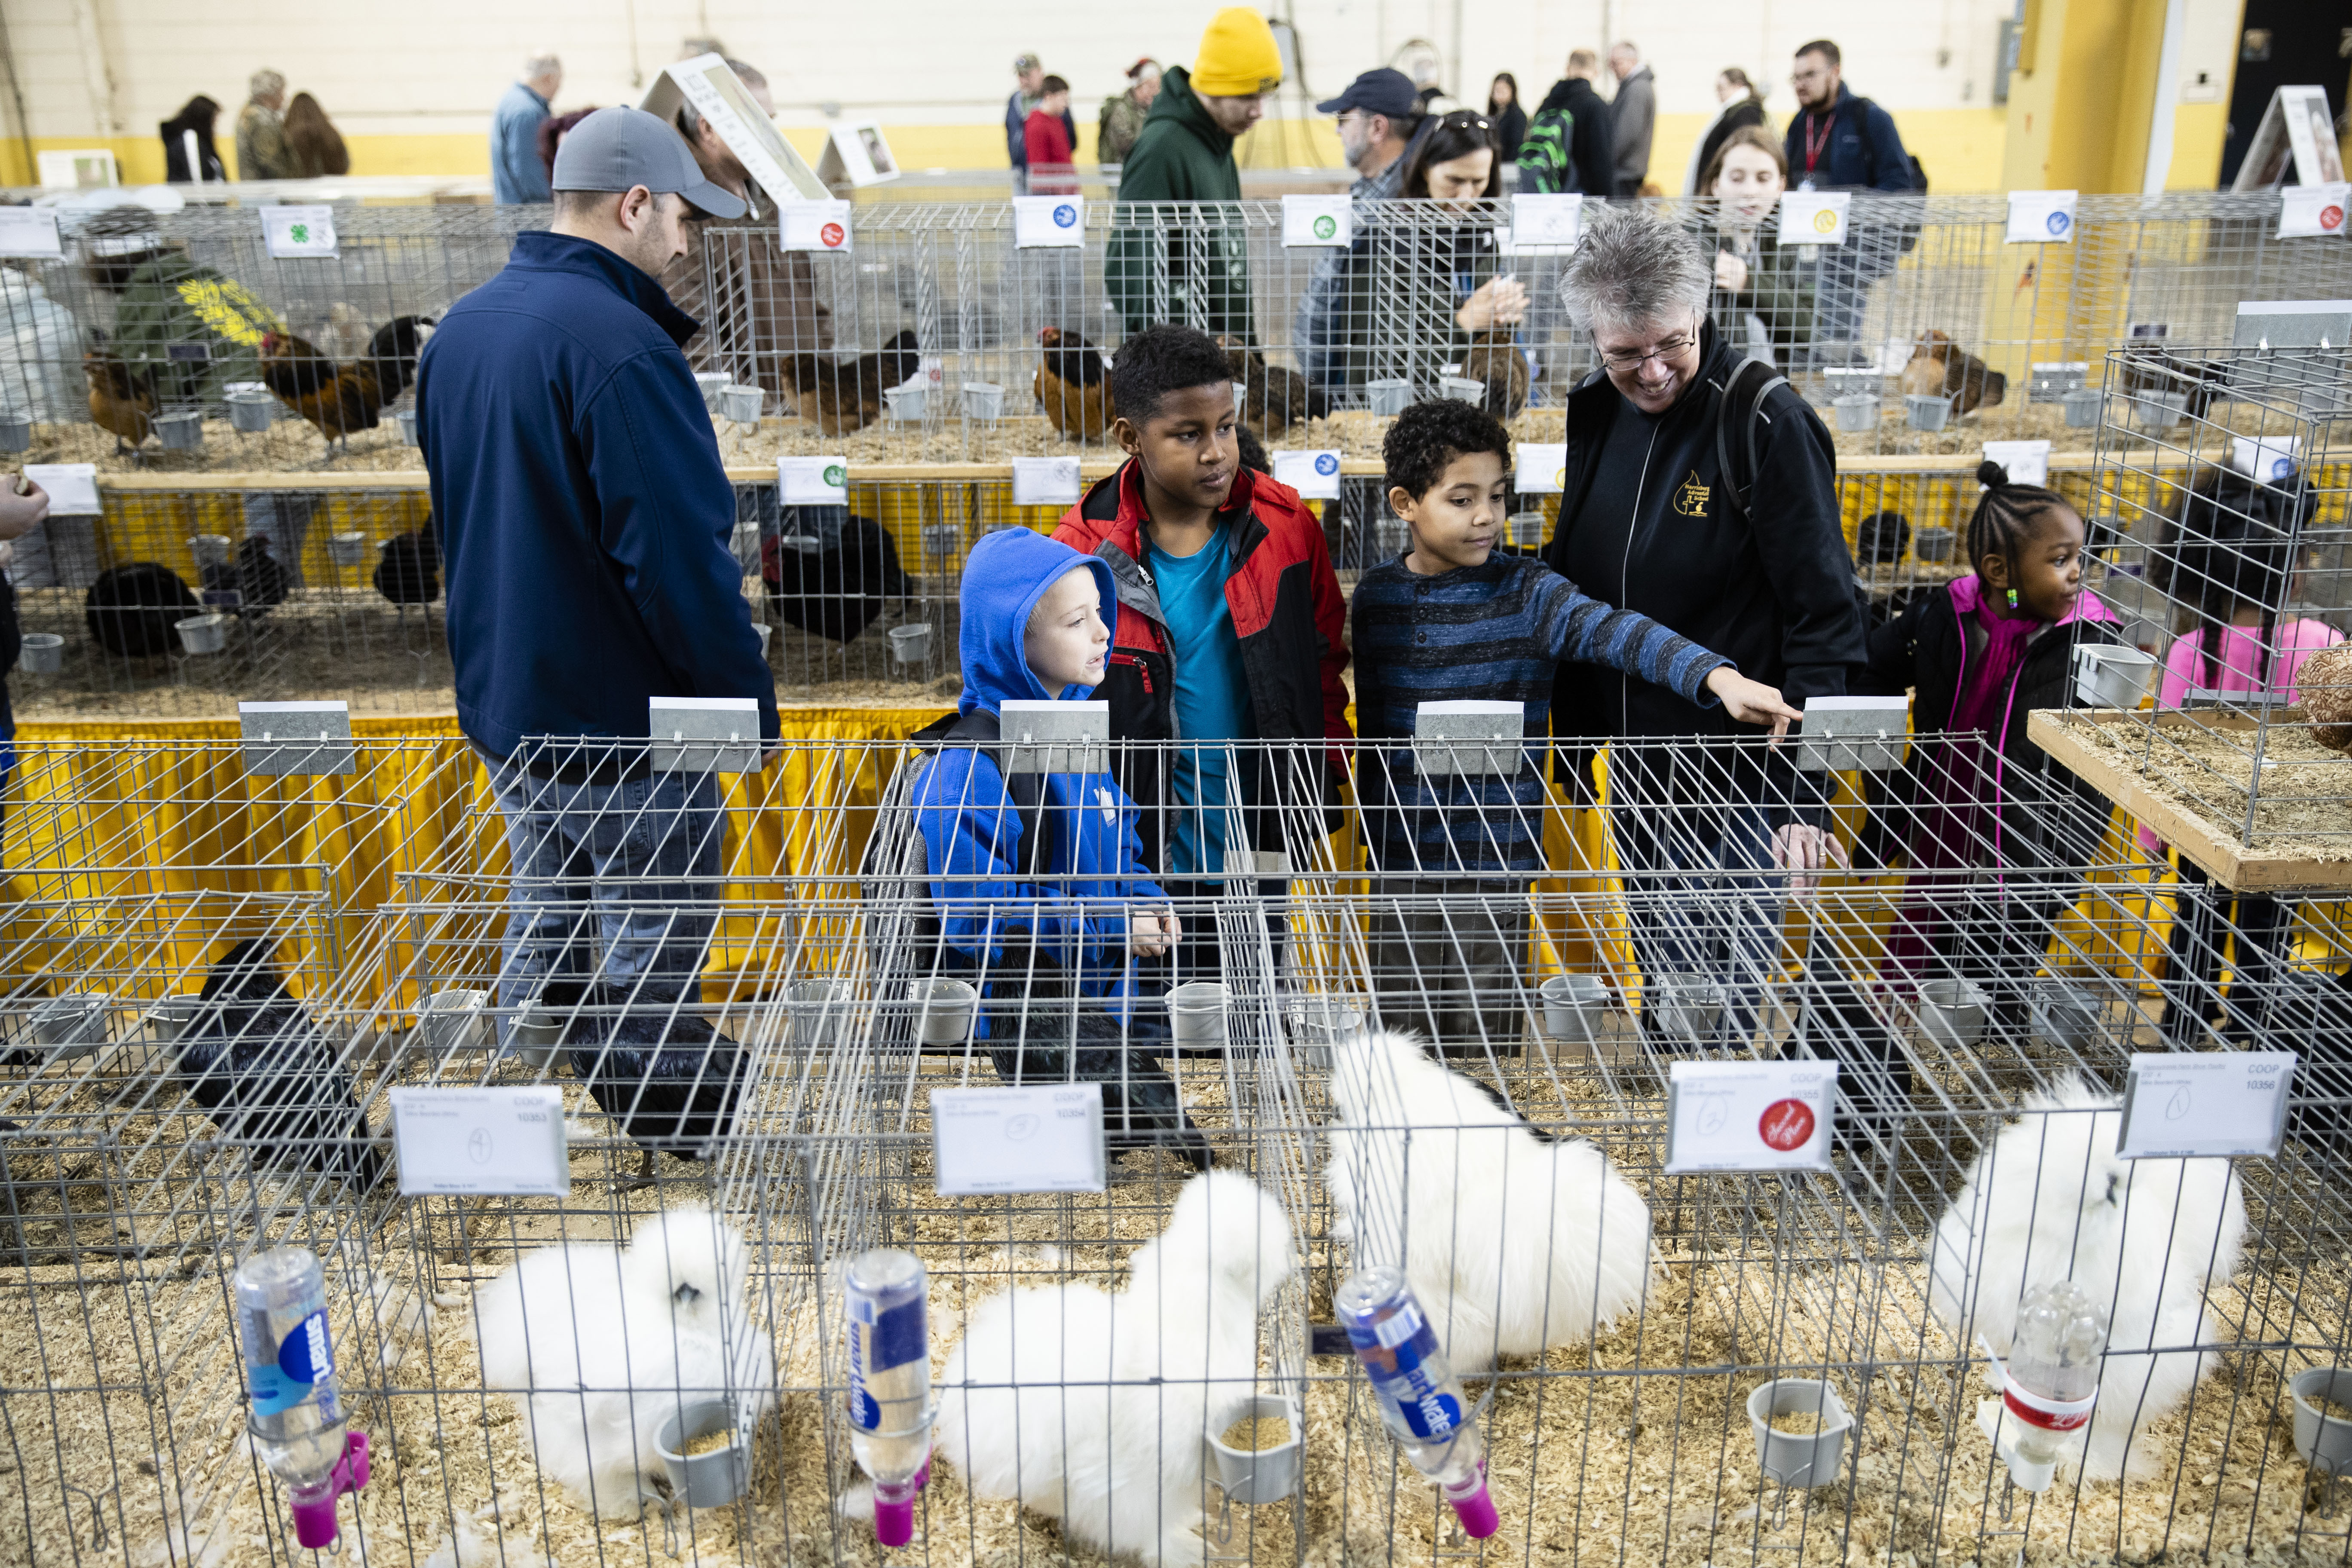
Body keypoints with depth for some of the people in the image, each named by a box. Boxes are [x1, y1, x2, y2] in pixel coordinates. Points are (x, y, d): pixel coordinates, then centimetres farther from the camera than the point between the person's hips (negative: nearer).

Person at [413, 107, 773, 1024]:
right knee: (649, 980, 4)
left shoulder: (458, 330, 8)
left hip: (503, 712, 9)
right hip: (625, 728, -9)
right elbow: (681, 557, -24)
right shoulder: (621, 346, -21)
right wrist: (747, 703, -14)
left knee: (539, 958, 22)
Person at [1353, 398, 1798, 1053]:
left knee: (1484, 1039, 6)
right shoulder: (1376, 596, 2)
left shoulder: (1526, 593, -8)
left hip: (1495, 861, -2)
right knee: (1401, 1027, 12)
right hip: (1399, 856, 2)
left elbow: (1616, 631, -25)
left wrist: (1717, 676, -41)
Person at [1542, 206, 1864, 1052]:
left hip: (1737, 782, -5)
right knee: (1657, 968, 19)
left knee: (1726, 999, 3)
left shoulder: (1769, 425, -14)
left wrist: (1807, 794, -18)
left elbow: (1824, 621, -14)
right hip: (1628, 772, 5)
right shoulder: (1589, 417, 3)